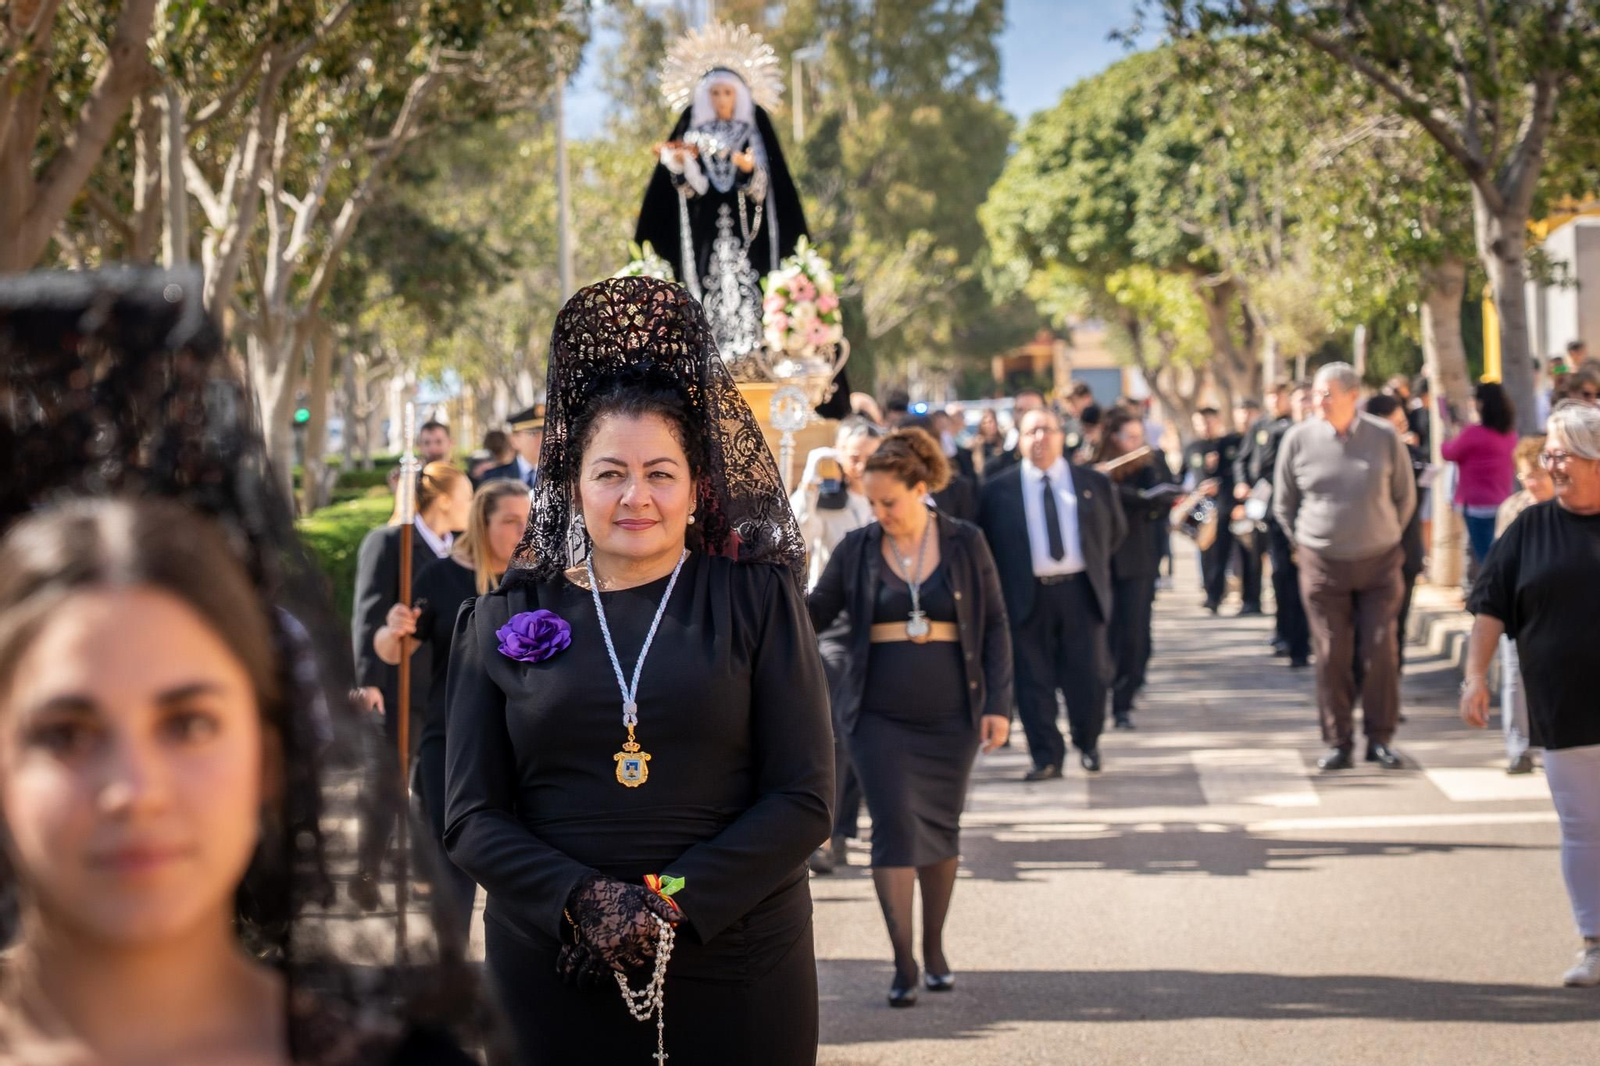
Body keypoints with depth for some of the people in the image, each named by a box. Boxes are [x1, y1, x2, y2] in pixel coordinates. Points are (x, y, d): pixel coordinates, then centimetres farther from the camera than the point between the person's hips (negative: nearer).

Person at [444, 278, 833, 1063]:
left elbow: (804, 800, -3)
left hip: (733, 975, -1)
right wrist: (584, 903, -14)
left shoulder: (756, 600, 3)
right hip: (552, 979, 1)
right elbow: (471, 818, 2)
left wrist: (670, 902, -13)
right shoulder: (505, 620, 6)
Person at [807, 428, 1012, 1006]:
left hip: (950, 715, 0)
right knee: (895, 827, -8)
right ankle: (904, 961, -4)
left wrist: (999, 702, -3)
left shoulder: (965, 544, 0)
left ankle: (934, 948, 25)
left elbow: (994, 625, 3)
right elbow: (816, 613, 5)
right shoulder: (857, 549, 1)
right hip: (880, 716, 0)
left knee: (940, 829, 10)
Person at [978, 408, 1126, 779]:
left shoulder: (1094, 483, 9)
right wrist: (1002, 584, 1)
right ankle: (1046, 757, 8)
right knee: (1033, 680, -1)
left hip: (1080, 592, 1)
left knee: (1088, 675, 2)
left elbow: (1116, 530, 20)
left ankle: (1088, 744, 25)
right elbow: (983, 543, 7)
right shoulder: (998, 490, 3)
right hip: (1027, 595, -1)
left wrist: (1093, 565, 13)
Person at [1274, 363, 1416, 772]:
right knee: (1331, 654, 1)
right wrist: (1305, 543, 9)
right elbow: (1283, 503, 9)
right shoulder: (1299, 439, -3)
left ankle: (1380, 739, 9)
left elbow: (1405, 496, 10)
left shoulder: (1384, 438, -3)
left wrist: (1385, 538, 11)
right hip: (1322, 567, 0)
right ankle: (1337, 742, 9)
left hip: (1379, 563, 0)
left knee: (1381, 651, -1)